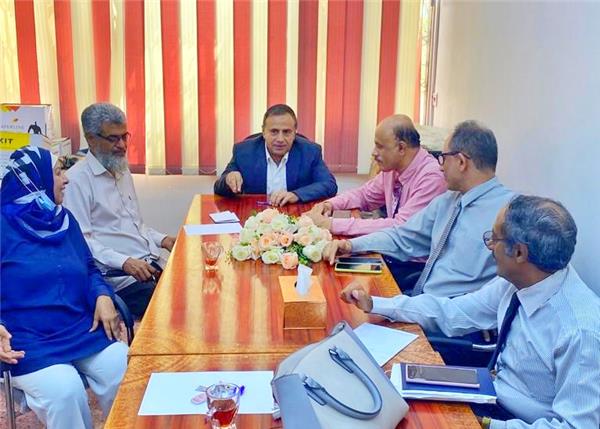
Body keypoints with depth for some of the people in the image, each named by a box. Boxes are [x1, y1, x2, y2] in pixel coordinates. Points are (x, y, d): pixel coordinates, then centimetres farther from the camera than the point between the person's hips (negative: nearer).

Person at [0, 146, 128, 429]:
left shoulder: (64, 219, 12)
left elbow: (88, 268, 18)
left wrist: (103, 296, -3)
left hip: (83, 331, 5)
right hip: (31, 343, -5)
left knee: (129, 375, -18)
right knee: (65, 391, -30)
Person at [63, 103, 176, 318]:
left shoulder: (122, 171, 18)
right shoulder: (77, 180, -8)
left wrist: (162, 239, 8)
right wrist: (125, 262, -23)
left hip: (151, 266, 8)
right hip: (120, 277, -8)